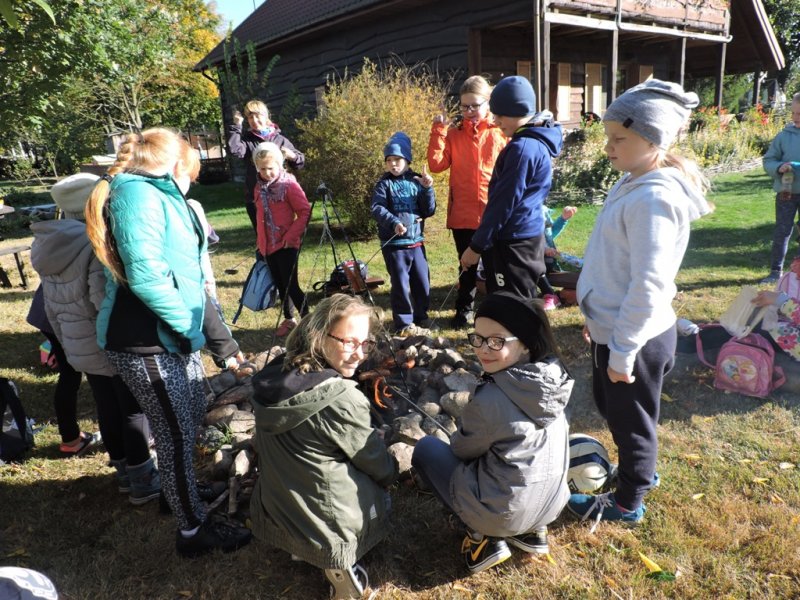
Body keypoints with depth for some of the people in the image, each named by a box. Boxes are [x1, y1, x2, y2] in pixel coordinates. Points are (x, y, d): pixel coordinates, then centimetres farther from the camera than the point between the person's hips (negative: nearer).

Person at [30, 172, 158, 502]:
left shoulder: (48, 249, 5)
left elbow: (52, 306, 11)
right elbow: (107, 300, -30)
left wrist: (67, 342, 21)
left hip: (81, 347, 8)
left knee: (107, 409, 17)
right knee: (134, 411, 6)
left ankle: (124, 472, 32)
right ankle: (142, 480, 18)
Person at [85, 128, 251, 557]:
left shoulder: (156, 196, 15)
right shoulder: (139, 194, -17)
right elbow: (145, 275, -29)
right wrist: (189, 327, -18)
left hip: (171, 336, 10)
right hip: (146, 342, -10)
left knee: (193, 418, 22)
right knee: (177, 435, 2)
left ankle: (178, 490, 47)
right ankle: (193, 529, 19)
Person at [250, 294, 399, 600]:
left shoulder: (274, 377, -8)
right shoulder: (343, 401, -30)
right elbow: (377, 465, -12)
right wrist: (392, 472, 13)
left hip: (273, 514, 6)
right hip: (328, 525, -5)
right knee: (381, 493, 25)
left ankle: (303, 545, 15)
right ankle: (340, 561, 7)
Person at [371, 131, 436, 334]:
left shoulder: (417, 181, 6)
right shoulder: (384, 184, -1)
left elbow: (429, 211, 4)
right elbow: (377, 209, -14)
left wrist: (428, 190, -12)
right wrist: (394, 222, -30)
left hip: (416, 242, 3)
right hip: (394, 243, -3)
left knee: (422, 282, 9)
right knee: (400, 283, -1)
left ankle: (420, 316, 29)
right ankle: (404, 322, 12)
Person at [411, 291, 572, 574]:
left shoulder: (491, 400, -29)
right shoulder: (554, 378, -9)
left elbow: (462, 449, -8)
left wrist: (458, 435, 12)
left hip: (504, 513, -6)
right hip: (552, 503, 7)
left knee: (425, 448, 10)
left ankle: (485, 538, 6)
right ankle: (530, 530, 19)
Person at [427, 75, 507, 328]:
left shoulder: (501, 131, 1)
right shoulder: (453, 133, 4)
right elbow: (436, 165, -8)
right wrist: (438, 130, -12)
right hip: (462, 213, 1)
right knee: (467, 265, 14)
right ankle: (464, 310, 29)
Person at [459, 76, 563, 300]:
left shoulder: (523, 148, -20)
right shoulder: (537, 141, 11)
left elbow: (503, 202, -20)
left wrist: (476, 246, -14)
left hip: (514, 242, -10)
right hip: (528, 236, 10)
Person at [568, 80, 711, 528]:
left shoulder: (654, 198, -24)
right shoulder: (636, 184, 6)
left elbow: (648, 285, -27)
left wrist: (622, 350, -22)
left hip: (634, 338, -9)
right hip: (616, 328, 9)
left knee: (630, 419, 11)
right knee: (612, 406, 26)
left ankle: (628, 503, 34)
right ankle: (640, 470, 50)